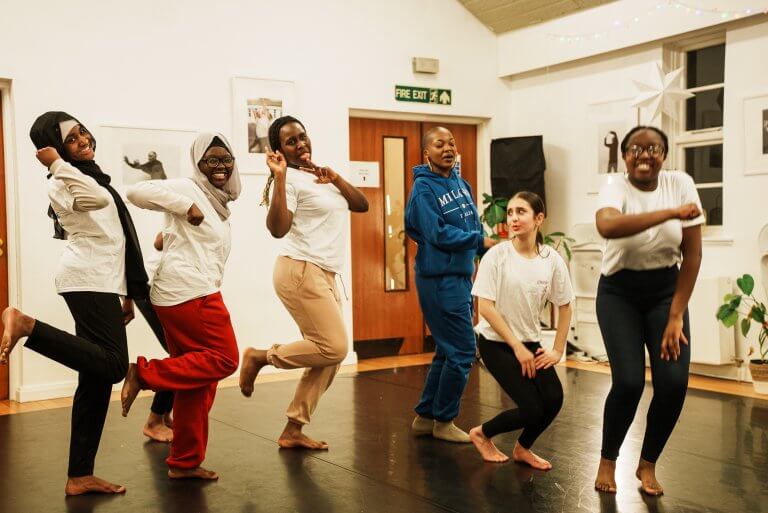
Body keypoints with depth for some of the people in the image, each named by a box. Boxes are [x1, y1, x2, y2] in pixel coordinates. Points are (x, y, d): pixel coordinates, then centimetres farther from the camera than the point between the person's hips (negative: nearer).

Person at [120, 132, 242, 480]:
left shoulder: (217, 203, 20)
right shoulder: (189, 189, -5)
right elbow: (137, 191, -17)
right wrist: (187, 207, -19)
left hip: (194, 293, 9)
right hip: (190, 291, -9)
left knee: (198, 379, 9)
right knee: (224, 358, -10)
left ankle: (184, 462, 15)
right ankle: (145, 374, -7)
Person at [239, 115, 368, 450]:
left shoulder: (322, 177, 17)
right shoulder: (291, 180, -9)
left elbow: (362, 205, 10)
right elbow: (277, 229, -23)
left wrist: (336, 179, -5)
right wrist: (279, 176, -25)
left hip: (325, 276, 8)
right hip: (301, 272, -8)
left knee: (328, 358, 4)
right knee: (334, 348, -14)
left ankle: (293, 431, 11)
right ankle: (259, 357, 4)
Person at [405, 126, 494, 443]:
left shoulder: (460, 183, 12)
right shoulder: (424, 188, -12)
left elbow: (474, 224, 16)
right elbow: (438, 234, -19)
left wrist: (486, 246, -1)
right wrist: (480, 241, -17)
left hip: (461, 277, 9)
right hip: (439, 279, -9)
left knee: (448, 351, 15)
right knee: (462, 351, -5)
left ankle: (425, 416, 26)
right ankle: (443, 421, 10)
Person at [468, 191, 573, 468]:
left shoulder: (552, 259, -6)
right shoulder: (496, 255, -16)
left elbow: (564, 306, 4)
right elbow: (485, 307, -16)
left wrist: (557, 350, 0)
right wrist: (517, 347, -15)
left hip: (530, 342, 4)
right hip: (495, 342, -4)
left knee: (553, 399, -13)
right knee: (532, 409, -13)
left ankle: (523, 448, 17)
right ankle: (481, 433, 16)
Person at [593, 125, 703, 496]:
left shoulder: (680, 184, -8)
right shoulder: (615, 188, -15)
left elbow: (692, 253, -7)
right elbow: (607, 227, -40)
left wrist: (676, 315, -10)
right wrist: (670, 213, -38)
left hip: (666, 290, 3)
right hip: (619, 293, -2)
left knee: (674, 381, -11)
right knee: (629, 380, -15)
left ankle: (647, 464, 13)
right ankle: (607, 461, 11)